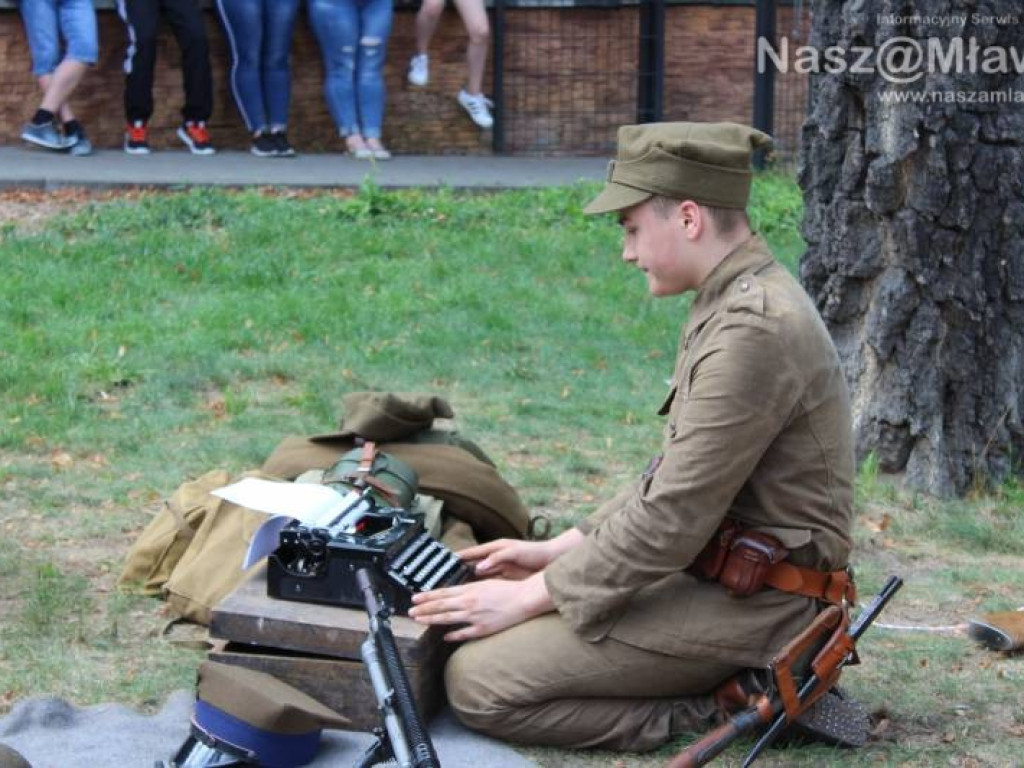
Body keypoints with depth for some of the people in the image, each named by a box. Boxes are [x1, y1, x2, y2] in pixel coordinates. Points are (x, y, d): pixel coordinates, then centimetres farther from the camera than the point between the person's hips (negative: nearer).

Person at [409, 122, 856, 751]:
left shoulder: (754, 331, -23)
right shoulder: (743, 303, 11)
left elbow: (672, 520, -23)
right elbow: (676, 476, 18)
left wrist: (532, 595, -14)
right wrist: (561, 550, 11)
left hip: (746, 604, -10)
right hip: (715, 571, 10)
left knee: (478, 682, -13)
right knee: (480, 635, 15)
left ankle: (715, 714, -7)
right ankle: (745, 686, 9)